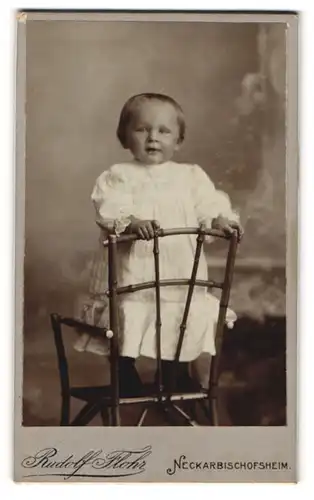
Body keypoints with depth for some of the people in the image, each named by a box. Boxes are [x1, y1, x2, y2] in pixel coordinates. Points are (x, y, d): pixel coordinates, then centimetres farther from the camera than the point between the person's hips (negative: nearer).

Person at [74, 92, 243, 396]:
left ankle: (177, 378, 26)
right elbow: (110, 211, -13)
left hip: (180, 272, 3)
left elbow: (209, 205, 2)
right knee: (125, 319, -5)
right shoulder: (118, 176, 2)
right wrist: (132, 223, -32)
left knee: (189, 320, 2)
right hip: (131, 272, -2)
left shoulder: (191, 176, 11)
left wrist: (221, 220, -20)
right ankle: (126, 380, 21)